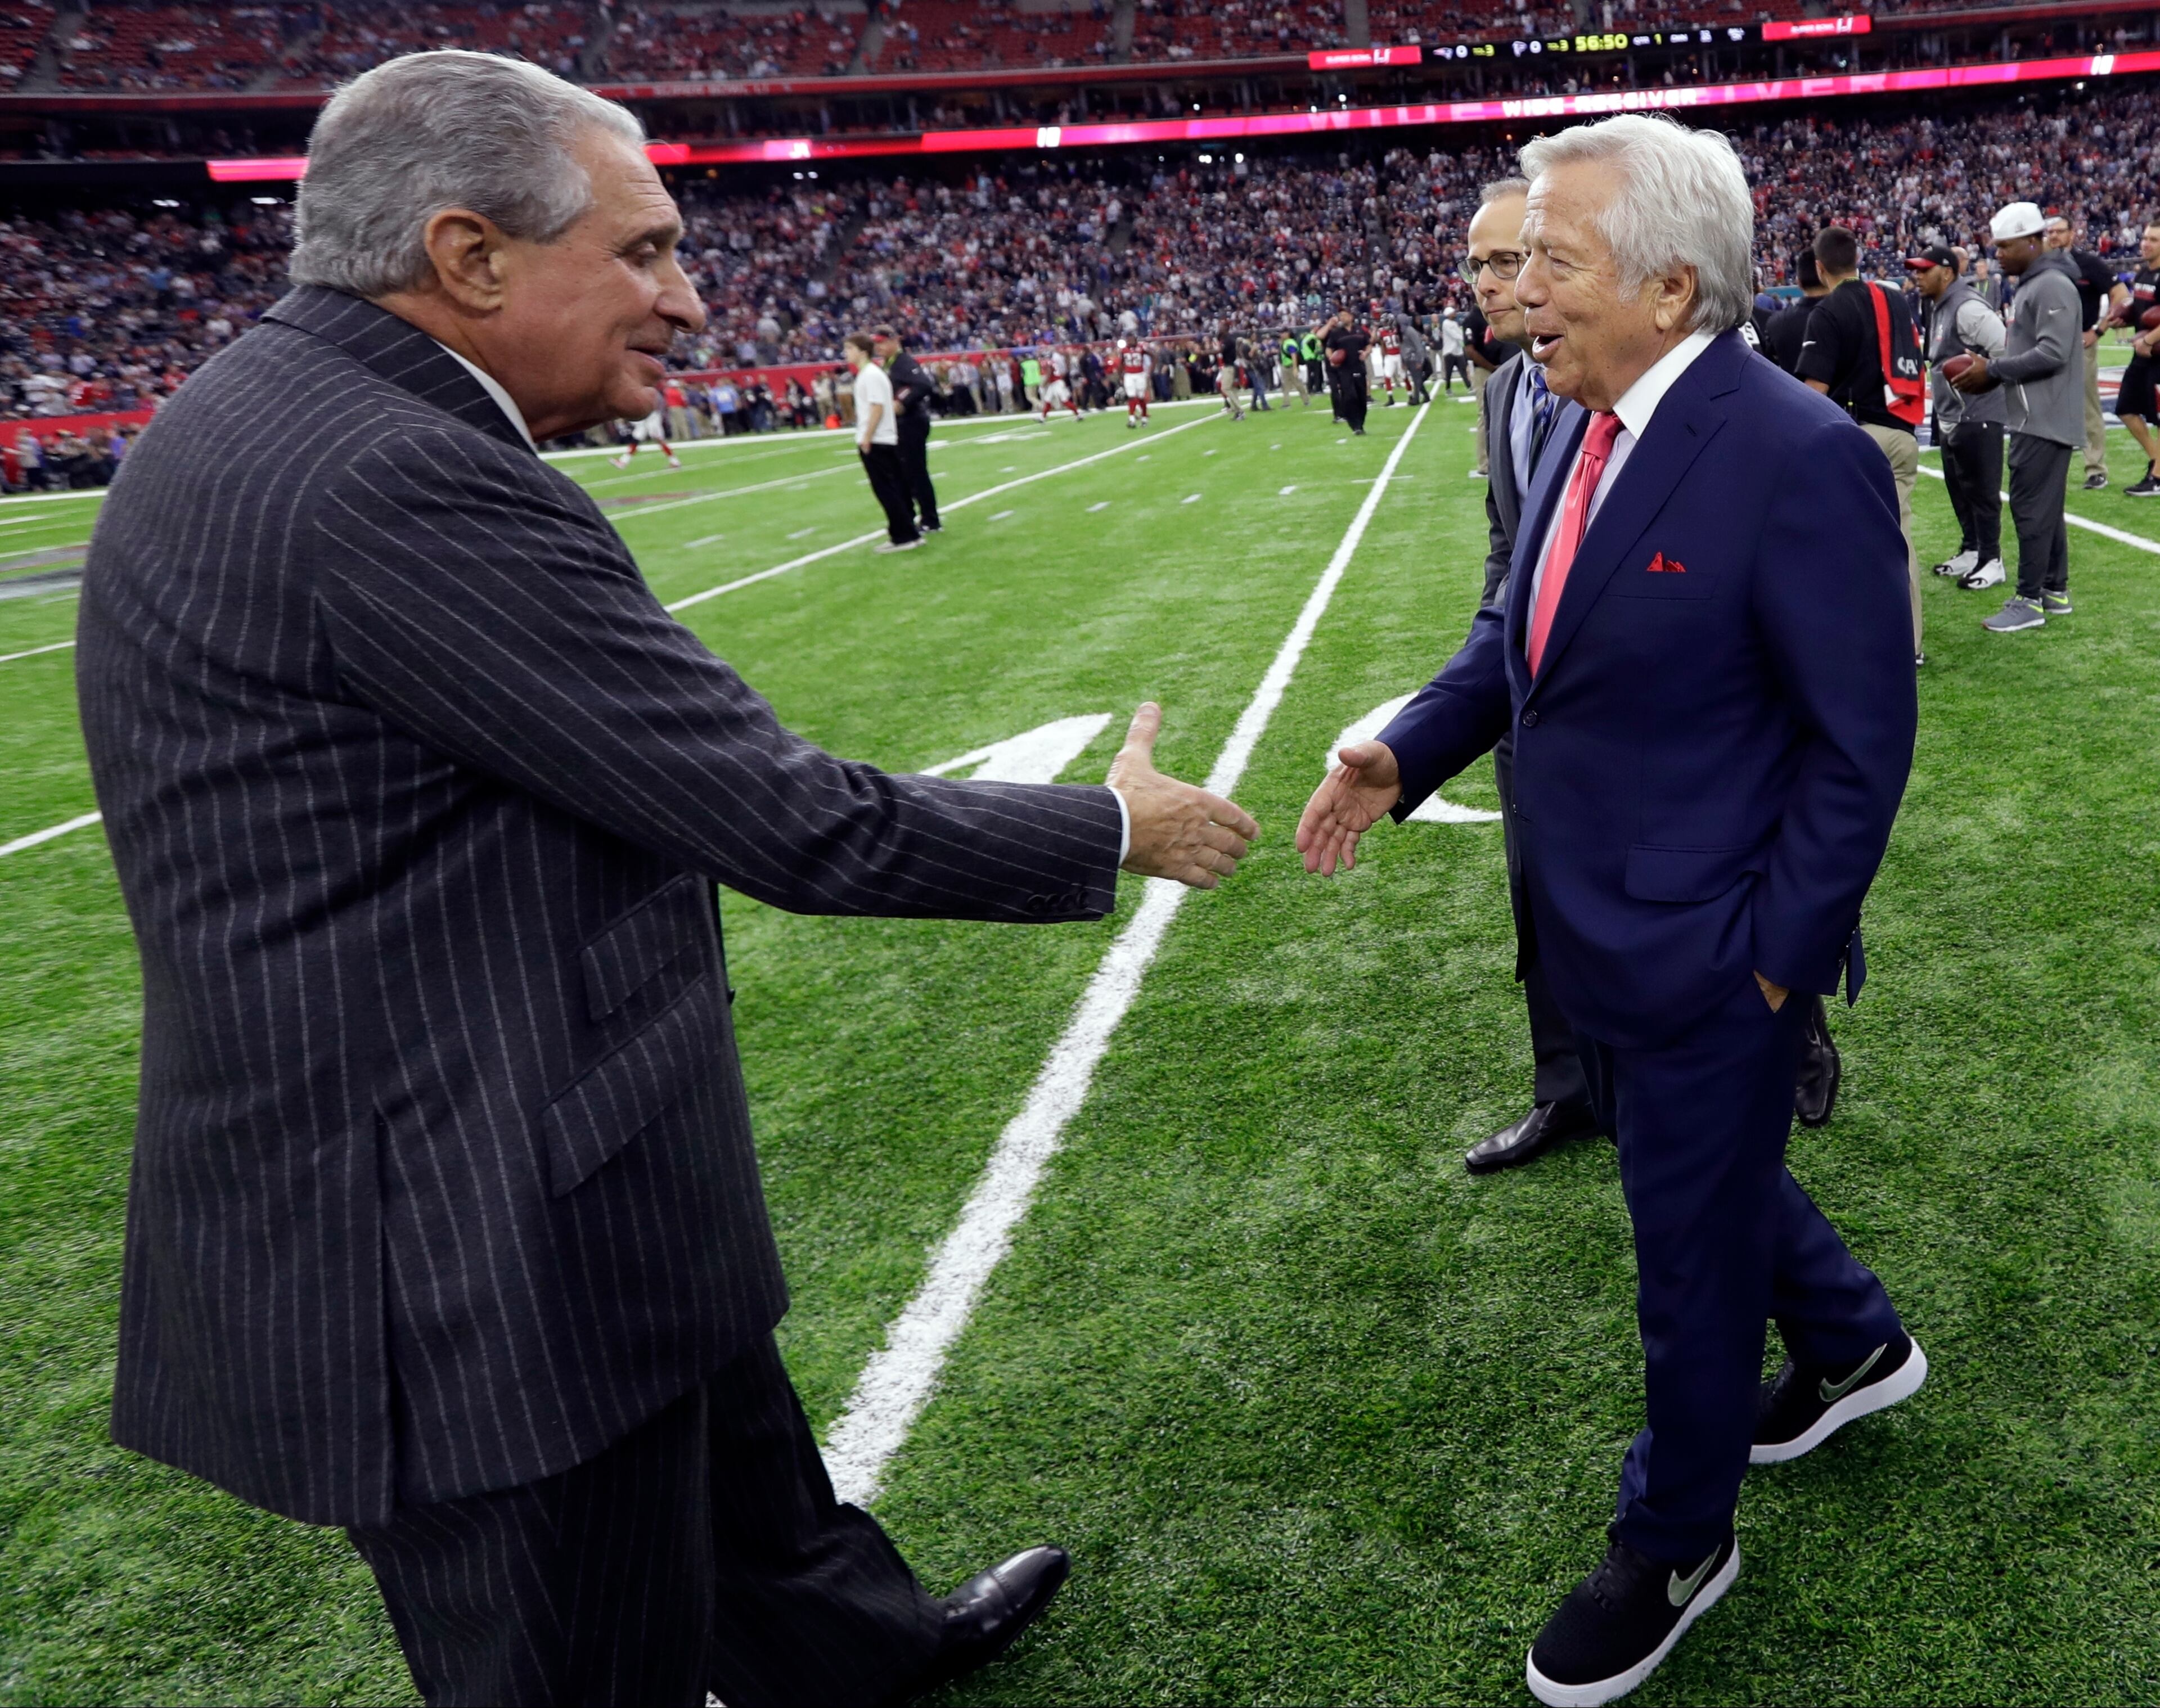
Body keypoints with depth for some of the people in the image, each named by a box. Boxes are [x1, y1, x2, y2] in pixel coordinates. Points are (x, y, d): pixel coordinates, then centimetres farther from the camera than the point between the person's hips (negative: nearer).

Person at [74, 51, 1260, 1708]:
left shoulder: (269, 422, 7)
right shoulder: (399, 484, -26)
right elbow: (800, 825, -24)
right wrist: (1116, 827, -9)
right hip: (490, 1275, -10)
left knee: (729, 1449, 30)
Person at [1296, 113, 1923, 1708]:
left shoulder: (1800, 456, -22)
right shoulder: (1586, 429, 2)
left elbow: (1861, 743, -17)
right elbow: (1516, 633, 11)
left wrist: (1773, 954, -15)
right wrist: (1406, 751, -6)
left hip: (1708, 951, -8)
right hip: (1600, 925, 8)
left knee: (1690, 1247, 11)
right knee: (1707, 1171, 27)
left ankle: (1675, 1545, 36)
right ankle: (1852, 1343, 57)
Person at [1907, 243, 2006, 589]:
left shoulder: (1968, 308, -17)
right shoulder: (1940, 308, 14)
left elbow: (2007, 351, -23)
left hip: (1977, 418, -10)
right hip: (1951, 419, 10)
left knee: (1981, 491, -4)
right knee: (1959, 489, 17)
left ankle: (1991, 561, 2)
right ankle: (1971, 551, 29)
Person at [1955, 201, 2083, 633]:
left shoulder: (2053, 286, -16)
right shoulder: (2030, 286, 16)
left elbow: (2052, 354, -23)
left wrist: (1992, 371, -18)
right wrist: (1991, 374, 4)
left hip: (2045, 419, -10)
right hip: (2035, 417, 10)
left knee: (2030, 506, -8)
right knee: (2045, 505, 14)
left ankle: (2029, 601, -4)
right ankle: (2055, 590, 22)